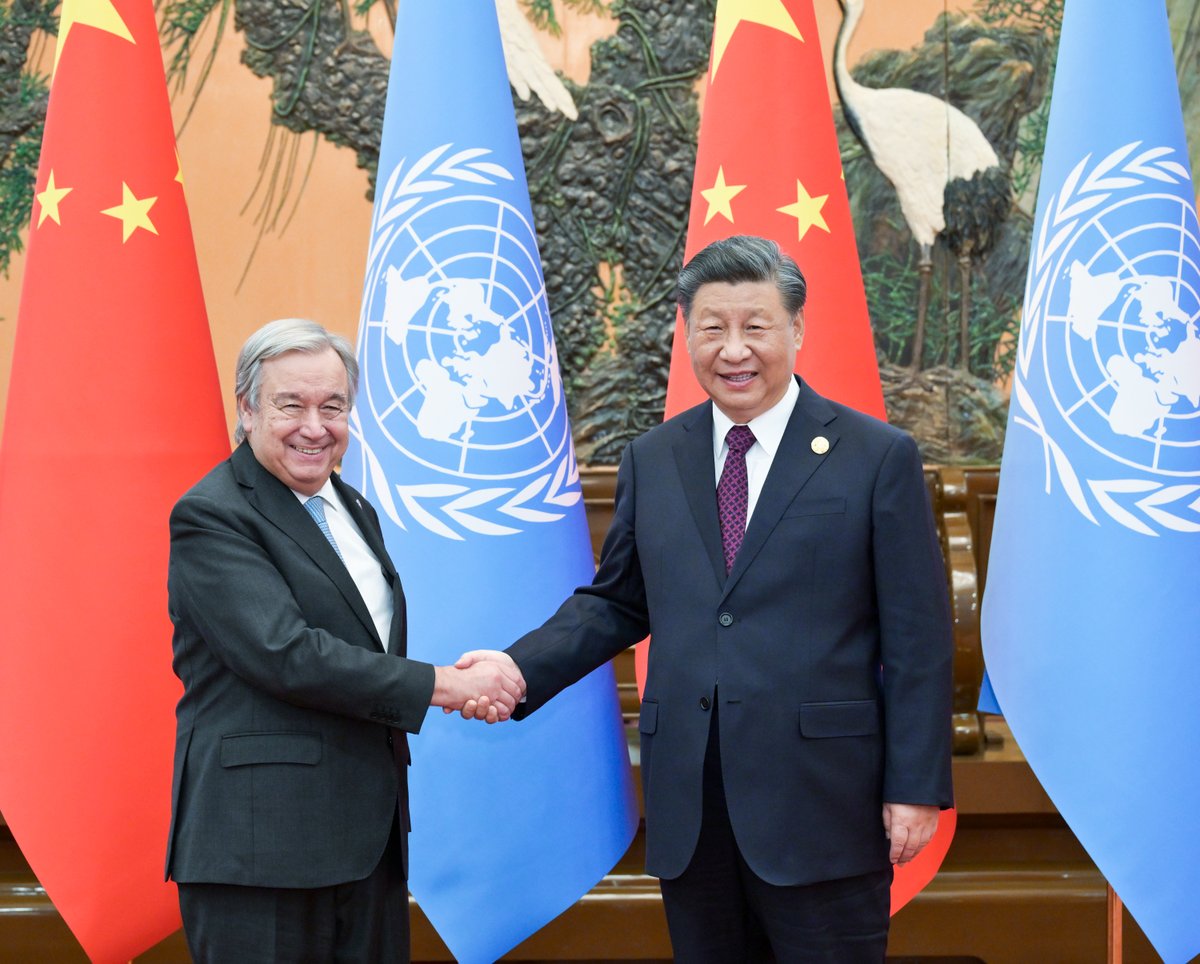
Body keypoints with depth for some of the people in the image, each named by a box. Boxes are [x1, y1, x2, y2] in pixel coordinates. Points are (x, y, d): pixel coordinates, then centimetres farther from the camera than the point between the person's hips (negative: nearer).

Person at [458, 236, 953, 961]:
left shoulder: (878, 457, -2)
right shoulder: (651, 460, 11)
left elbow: (918, 639, -3)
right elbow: (616, 603, 16)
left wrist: (916, 788, -7)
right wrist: (521, 667, -1)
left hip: (819, 803, -4)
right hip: (689, 809, 4)